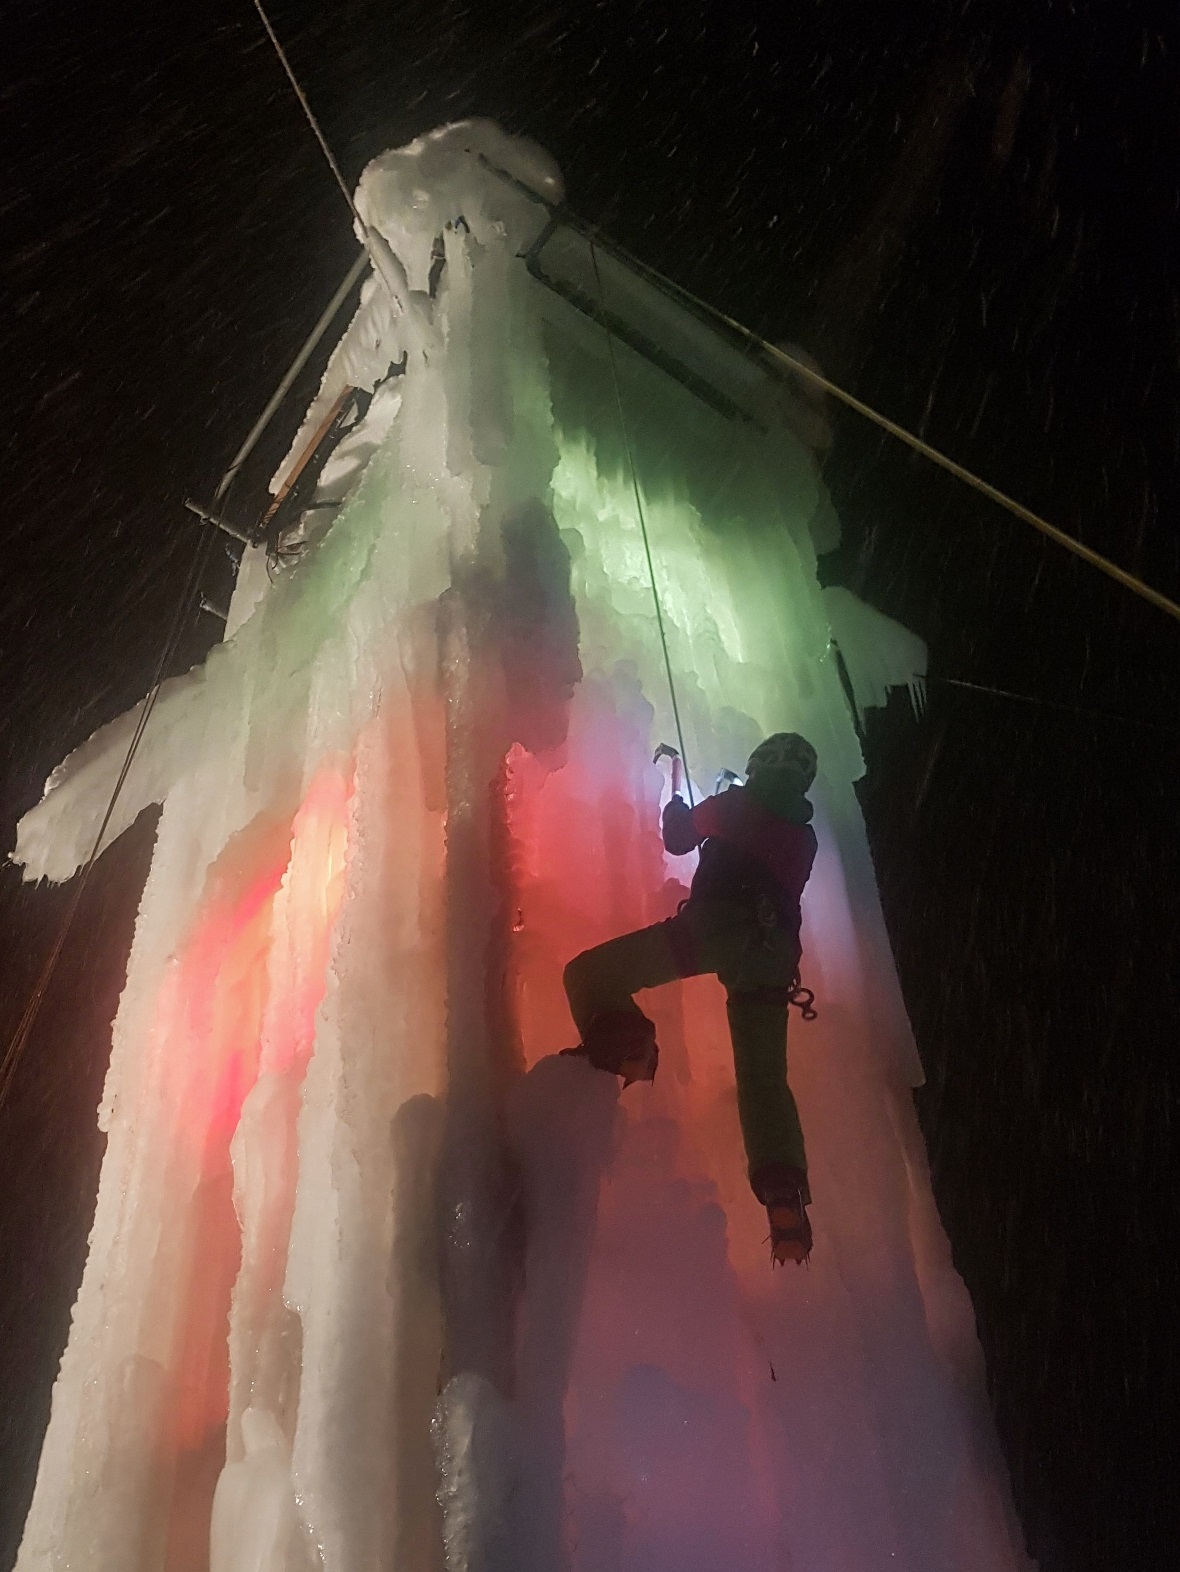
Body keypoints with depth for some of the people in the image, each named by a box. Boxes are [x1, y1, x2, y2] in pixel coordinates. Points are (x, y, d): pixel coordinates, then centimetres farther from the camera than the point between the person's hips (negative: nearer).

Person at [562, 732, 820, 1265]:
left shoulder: (738, 803, 14)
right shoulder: (804, 836, 27)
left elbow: (678, 837, 23)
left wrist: (675, 791, 42)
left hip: (716, 924, -6)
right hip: (773, 949, 6)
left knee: (588, 973, -2)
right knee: (763, 1076, 6)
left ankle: (624, 1043, -28)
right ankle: (785, 1193, -10)